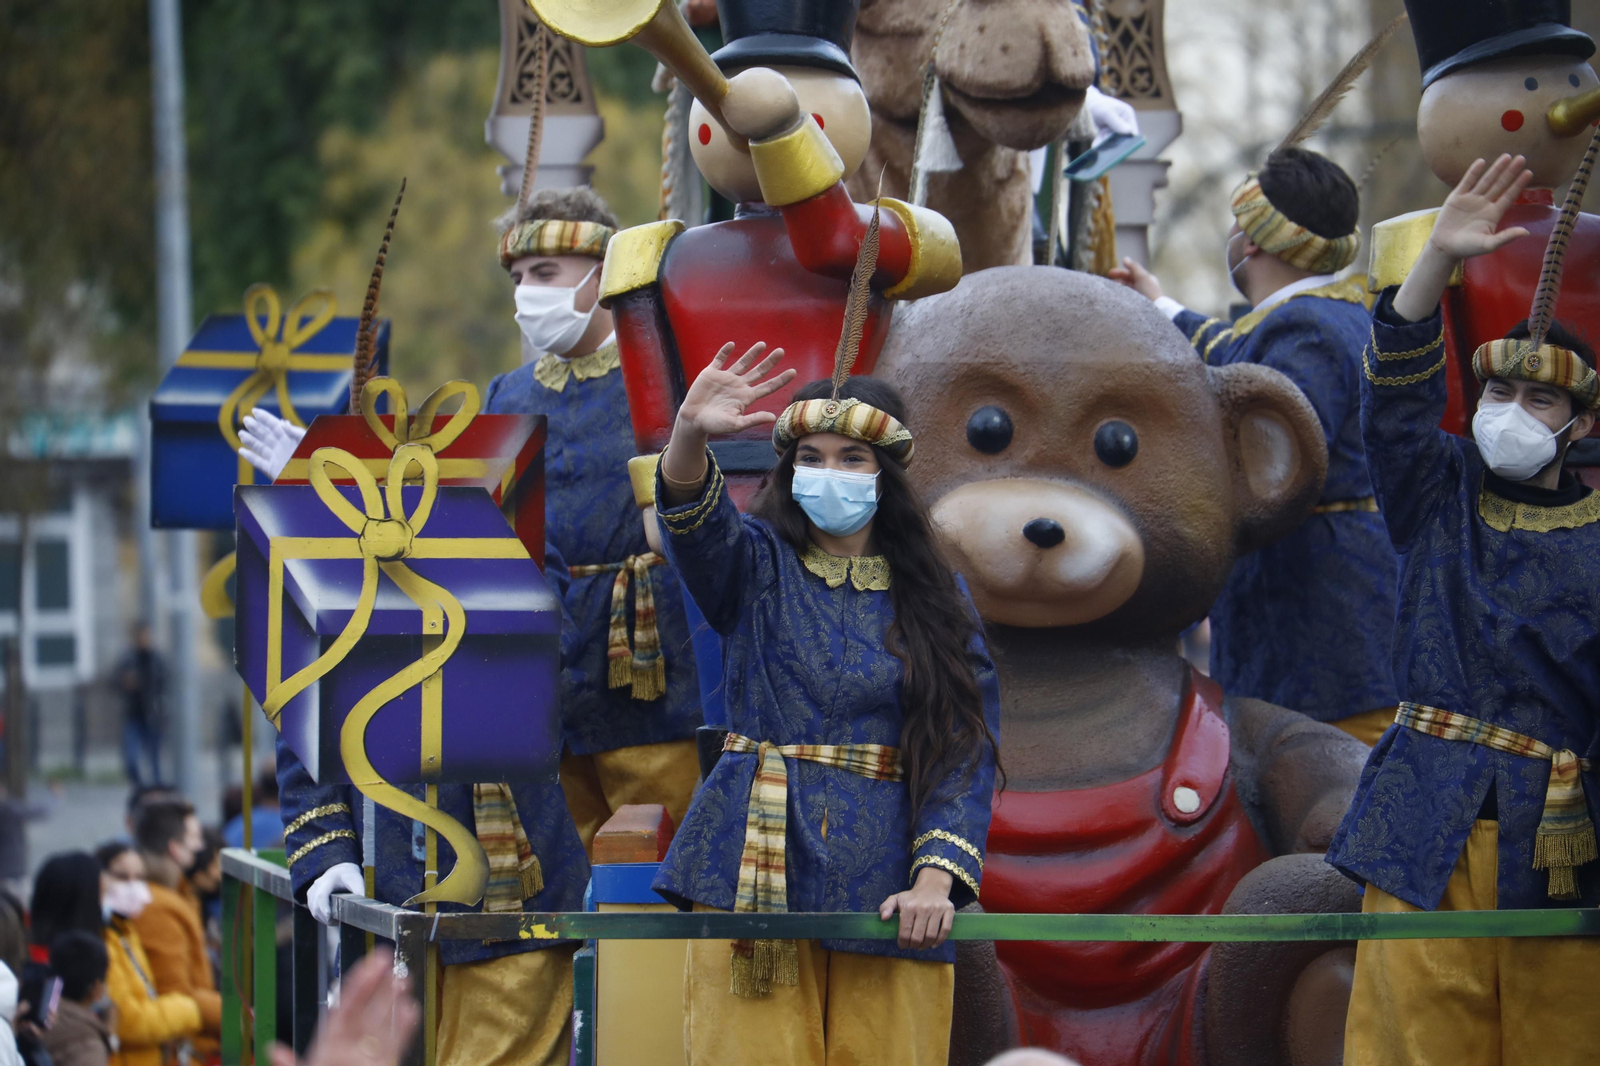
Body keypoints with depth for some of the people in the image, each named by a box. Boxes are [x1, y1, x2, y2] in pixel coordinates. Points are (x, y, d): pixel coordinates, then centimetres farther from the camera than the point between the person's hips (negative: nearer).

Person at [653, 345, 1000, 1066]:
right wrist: (691, 435, -39)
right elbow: (695, 524, -17)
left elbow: (967, 748, 1)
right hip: (757, 871, -1)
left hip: (886, 883, 1)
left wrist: (935, 879, -13)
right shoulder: (756, 566, 7)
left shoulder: (936, 598, 8)